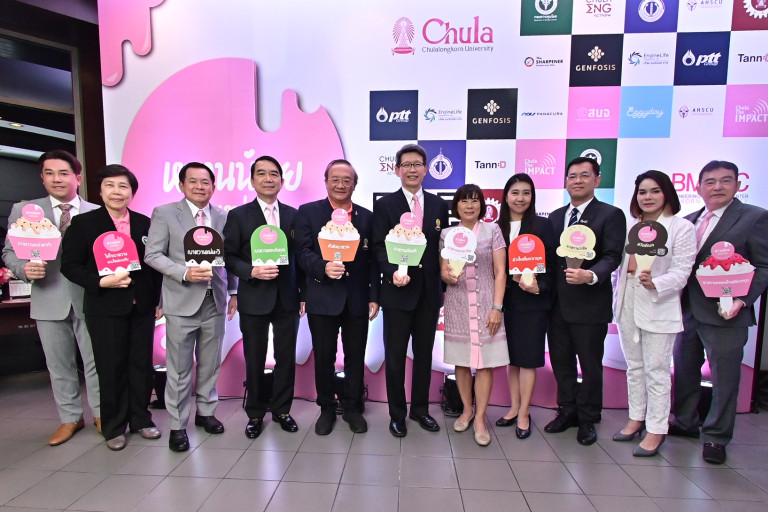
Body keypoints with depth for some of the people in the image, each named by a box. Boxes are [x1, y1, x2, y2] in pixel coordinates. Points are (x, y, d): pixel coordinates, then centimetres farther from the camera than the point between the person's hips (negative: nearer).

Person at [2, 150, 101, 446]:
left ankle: (100, 415, 24)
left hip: (89, 298, -1)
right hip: (49, 300, 1)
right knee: (59, 365, 12)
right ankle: (70, 418, 29)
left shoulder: (97, 213, 3)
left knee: (96, 361, 8)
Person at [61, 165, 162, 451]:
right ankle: (113, 427, 24)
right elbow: (70, 265, -4)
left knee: (141, 363, 11)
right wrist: (101, 282, -19)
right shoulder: (83, 223, -1)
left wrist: (159, 300, 4)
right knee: (110, 367, 7)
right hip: (105, 308, -2)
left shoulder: (145, 223, 6)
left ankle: (140, 419, 28)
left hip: (142, 306, 3)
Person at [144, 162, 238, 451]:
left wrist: (233, 292, 8)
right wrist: (185, 273, -19)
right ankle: (177, 425, 19)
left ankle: (205, 412, 31)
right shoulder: (164, 214, -1)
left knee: (210, 364, 13)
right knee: (179, 368, 3)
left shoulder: (223, 217, 8)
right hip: (181, 301, -3)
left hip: (215, 301, 3)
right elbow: (152, 255, -5)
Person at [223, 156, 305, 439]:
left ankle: (281, 409, 30)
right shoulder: (238, 215, 0)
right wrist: (252, 271, -20)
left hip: (287, 299, 2)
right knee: (254, 361, 10)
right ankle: (255, 414, 30)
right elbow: (229, 257, -2)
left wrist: (304, 294, 4)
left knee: (287, 358, 11)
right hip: (254, 299, -2)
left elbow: (300, 256, 7)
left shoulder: (293, 215, 6)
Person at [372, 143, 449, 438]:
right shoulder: (385, 205, -1)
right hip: (399, 291, -3)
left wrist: (443, 286, 3)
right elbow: (379, 247, -7)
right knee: (395, 355, 7)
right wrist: (393, 272, -24)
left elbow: (443, 247, 9)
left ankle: (420, 409, 33)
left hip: (429, 292, 3)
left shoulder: (438, 205, 8)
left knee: (424, 353, 15)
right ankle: (397, 414, 25)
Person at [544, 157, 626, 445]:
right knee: (561, 361, 16)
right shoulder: (555, 216, 13)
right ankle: (568, 411, 35)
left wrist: (590, 275, -31)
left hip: (590, 305, -5)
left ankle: (588, 419, 28)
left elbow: (612, 257, -13)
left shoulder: (611, 215, -5)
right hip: (557, 303, 5)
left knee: (590, 364, 9)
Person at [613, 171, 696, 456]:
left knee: (656, 370, 1)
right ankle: (636, 418, 30)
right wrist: (618, 298, 9)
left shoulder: (681, 227, -6)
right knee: (634, 366, 15)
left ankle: (656, 430, 14)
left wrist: (655, 283, -29)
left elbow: (681, 271, -12)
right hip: (628, 303, 6)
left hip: (658, 307, -6)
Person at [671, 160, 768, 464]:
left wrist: (743, 299, -19)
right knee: (684, 371, 17)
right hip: (687, 311, 5)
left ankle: (716, 437, 24)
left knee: (724, 379, 6)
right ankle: (685, 423, 35)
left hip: (724, 314, -5)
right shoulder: (689, 221, 11)